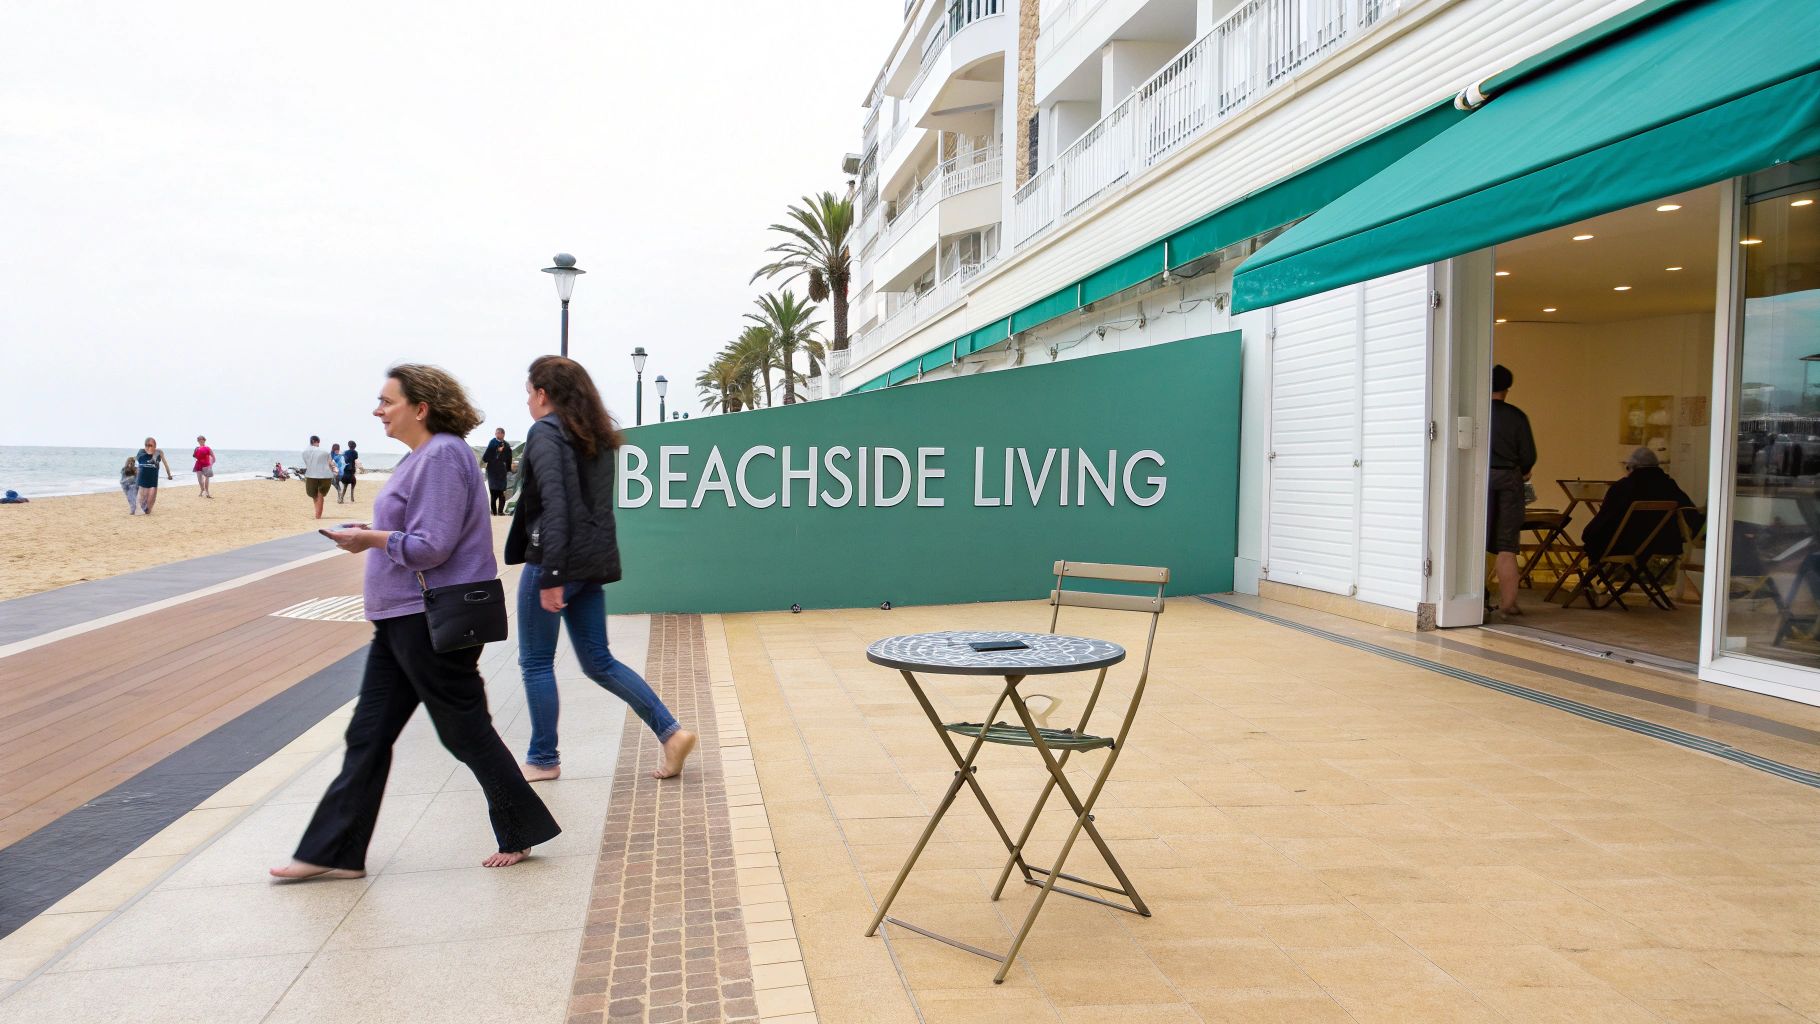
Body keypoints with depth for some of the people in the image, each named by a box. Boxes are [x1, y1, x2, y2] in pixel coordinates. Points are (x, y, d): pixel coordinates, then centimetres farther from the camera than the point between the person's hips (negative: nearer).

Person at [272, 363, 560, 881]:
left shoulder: (442, 456, -18)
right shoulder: (422, 456, 16)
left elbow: (432, 547, -23)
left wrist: (373, 539, -11)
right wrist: (375, 533, 9)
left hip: (433, 621, -11)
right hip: (402, 619, 11)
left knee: (466, 732, 1)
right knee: (367, 735, 11)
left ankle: (520, 833, 16)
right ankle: (335, 852, 19)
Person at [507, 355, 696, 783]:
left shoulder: (545, 432, -10)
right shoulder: (597, 436, 15)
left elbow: (554, 505, -20)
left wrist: (550, 576, -21)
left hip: (557, 561, -8)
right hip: (592, 563, 8)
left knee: (536, 663, 7)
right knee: (599, 662, 13)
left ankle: (543, 760, 17)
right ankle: (671, 732, 5)